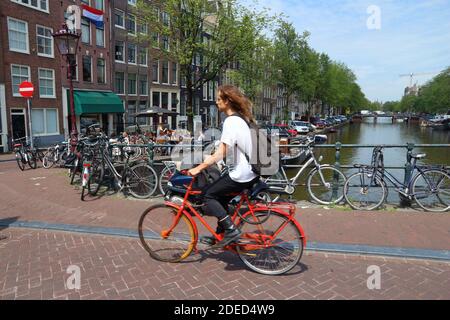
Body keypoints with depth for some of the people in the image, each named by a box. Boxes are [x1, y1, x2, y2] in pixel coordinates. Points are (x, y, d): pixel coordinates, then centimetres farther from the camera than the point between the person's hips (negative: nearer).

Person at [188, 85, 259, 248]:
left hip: (241, 175, -9)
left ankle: (231, 230, 0)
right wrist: (207, 161, 19)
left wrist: (199, 168, -17)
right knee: (220, 196, 20)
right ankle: (221, 233, 27)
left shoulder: (231, 121, -17)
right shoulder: (242, 118, 12)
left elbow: (219, 155, -22)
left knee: (208, 195, 1)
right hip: (251, 171, 9)